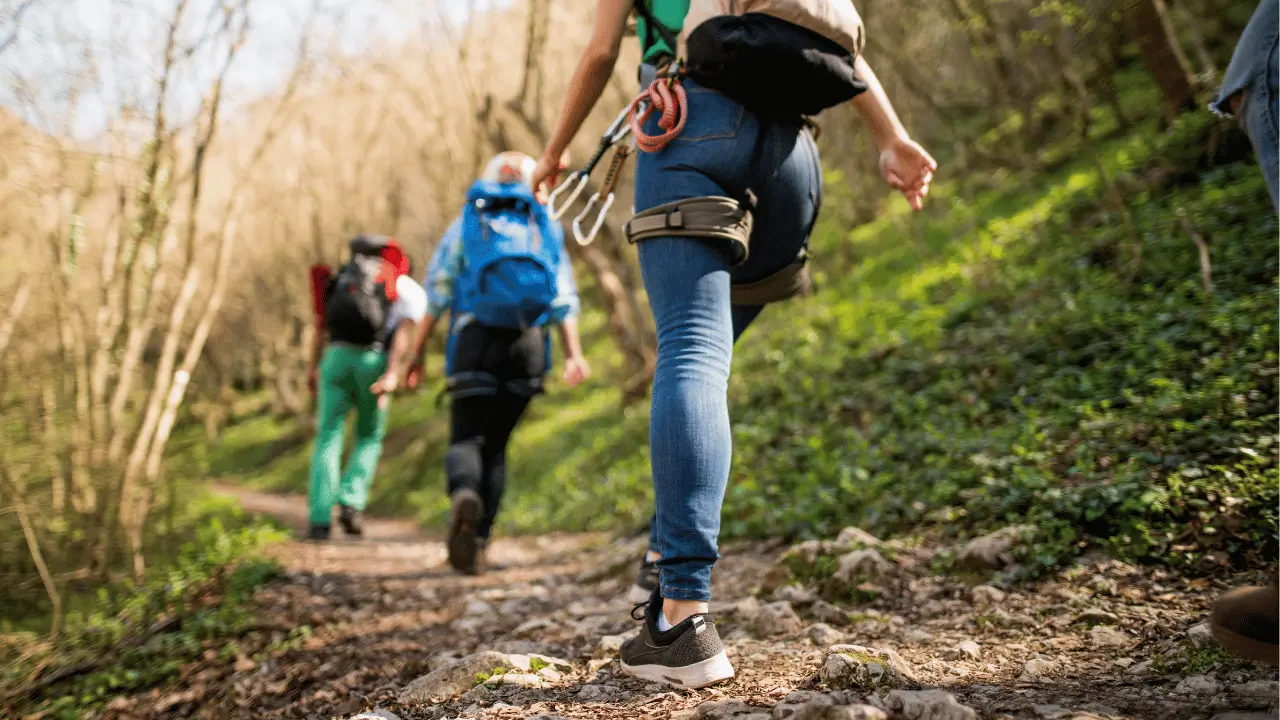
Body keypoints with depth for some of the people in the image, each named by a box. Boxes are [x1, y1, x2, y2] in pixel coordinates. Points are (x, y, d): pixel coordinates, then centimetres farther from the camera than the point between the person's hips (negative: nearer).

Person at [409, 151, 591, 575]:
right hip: (529, 347, 2)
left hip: (476, 341, -2)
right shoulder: (545, 229, 18)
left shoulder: (465, 225, 14)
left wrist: (418, 352, 5)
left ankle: (465, 495, -36)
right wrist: (574, 354, -3)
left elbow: (437, 292, 4)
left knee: (466, 438, -2)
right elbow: (565, 299, 4)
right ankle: (477, 541, 10)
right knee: (496, 443, 12)